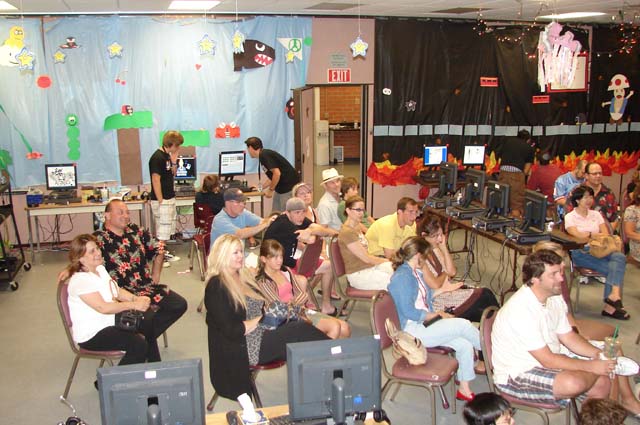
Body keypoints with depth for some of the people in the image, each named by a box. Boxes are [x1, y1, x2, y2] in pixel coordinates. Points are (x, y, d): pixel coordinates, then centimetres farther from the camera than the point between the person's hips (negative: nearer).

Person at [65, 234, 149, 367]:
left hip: (109, 323, 9)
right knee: (138, 345, -24)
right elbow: (103, 307, -26)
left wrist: (136, 299, -7)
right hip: (90, 335, -9)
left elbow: (117, 291, 13)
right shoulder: (80, 280, -19)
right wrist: (134, 305, -25)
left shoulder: (100, 269, 10)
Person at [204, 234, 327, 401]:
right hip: (244, 348, -8)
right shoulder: (216, 287, -10)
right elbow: (231, 331, -16)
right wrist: (260, 320, -8)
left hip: (266, 333, 8)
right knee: (301, 329, -23)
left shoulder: (245, 276, 16)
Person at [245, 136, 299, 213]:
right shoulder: (263, 155, 14)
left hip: (289, 187, -10)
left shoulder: (264, 155, -15)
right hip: (281, 187, 10)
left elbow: (277, 173, -23)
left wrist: (270, 190, -13)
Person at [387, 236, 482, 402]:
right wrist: (436, 314, -12)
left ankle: (464, 389, 6)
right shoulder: (401, 277, -17)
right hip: (412, 330, -10)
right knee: (463, 325, -17)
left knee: (465, 345, -8)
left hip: (425, 322, 10)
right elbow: (409, 312, -20)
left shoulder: (415, 273, 13)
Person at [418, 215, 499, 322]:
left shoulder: (434, 248, 5)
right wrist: (445, 275, -2)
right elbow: (435, 285, -22)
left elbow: (452, 272, 2)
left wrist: (444, 247, -7)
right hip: (437, 301, -8)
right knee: (485, 295, -9)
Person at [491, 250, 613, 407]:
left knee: (602, 383, 0)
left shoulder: (551, 299, 2)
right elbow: (548, 360, -25)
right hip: (516, 376, -9)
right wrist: (591, 366, -18)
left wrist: (598, 353, -7)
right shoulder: (520, 310, -28)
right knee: (573, 382, -29)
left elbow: (569, 337, 11)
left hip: (547, 362, 9)